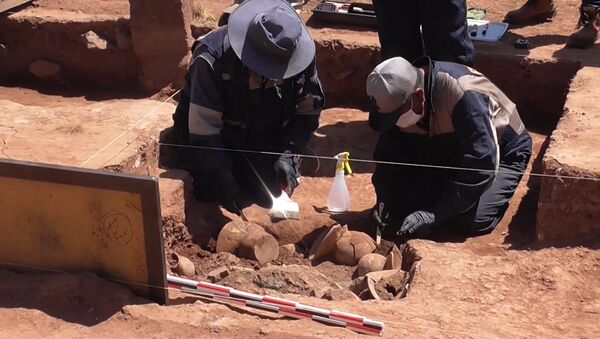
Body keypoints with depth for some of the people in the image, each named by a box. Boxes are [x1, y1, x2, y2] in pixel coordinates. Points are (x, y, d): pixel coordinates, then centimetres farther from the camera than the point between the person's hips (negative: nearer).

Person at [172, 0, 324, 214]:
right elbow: (204, 131, -30)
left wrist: (287, 155, -23)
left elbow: (308, 111, -10)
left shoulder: (299, 58, -22)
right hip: (217, 142, -3)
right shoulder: (211, 61, -33)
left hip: (265, 144, 3)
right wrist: (227, 186, -33)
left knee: (276, 190, -10)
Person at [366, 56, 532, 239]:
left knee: (473, 222, -27)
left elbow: (481, 163, -38)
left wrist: (435, 214, -39)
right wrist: (384, 202, -24)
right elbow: (388, 154, -8)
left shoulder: (463, 94, -37)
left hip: (502, 152, -5)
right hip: (449, 152, 6)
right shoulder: (399, 97, -17)